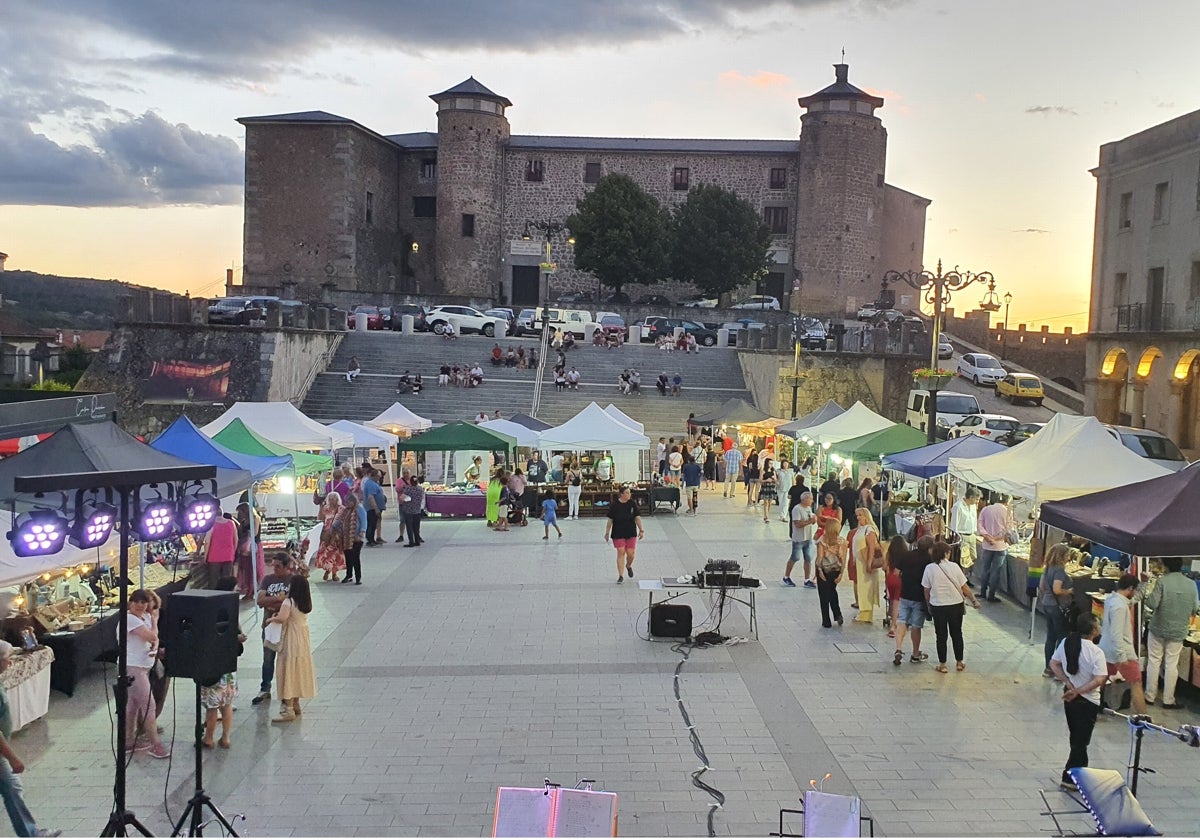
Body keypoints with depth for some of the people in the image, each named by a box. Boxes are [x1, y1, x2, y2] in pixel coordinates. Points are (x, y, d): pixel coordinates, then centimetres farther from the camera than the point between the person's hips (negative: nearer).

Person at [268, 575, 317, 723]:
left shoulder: (288, 602, -17)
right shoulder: (306, 603, 5)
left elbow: (282, 618, -32)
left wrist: (271, 619, -14)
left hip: (291, 642, -8)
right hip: (303, 641, 8)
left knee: (288, 673, -3)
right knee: (298, 672, 17)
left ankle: (288, 710, -3)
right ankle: (296, 704, 27)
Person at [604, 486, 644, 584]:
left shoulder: (632, 504, -3)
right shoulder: (614, 505, -9)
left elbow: (637, 518, 1)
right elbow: (610, 520, -3)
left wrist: (641, 530, -2)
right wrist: (607, 533, 0)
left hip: (631, 533, 2)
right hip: (618, 534, -2)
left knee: (630, 554, 3)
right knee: (621, 553, -5)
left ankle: (628, 566, 36)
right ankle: (620, 576, 3)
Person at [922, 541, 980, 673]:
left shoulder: (929, 568, -7)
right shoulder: (954, 566, -8)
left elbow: (927, 590, -2)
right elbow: (964, 587, -5)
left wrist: (929, 605, 12)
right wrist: (974, 600, 8)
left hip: (938, 606, -1)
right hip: (956, 605, 1)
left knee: (941, 635, 10)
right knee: (957, 634, 17)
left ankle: (942, 665, 14)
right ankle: (959, 662, 26)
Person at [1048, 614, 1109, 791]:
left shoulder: (1066, 643, -5)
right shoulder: (1096, 652, -23)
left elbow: (1053, 664, 3)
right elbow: (1100, 680, -28)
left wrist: (1068, 683, -2)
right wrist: (1078, 691, -19)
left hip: (1069, 697, 6)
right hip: (1088, 701, -6)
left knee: (1076, 738, 21)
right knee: (1081, 741, 5)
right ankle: (1069, 777, 7)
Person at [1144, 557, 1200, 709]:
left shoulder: (1162, 581, -15)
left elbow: (1152, 604, -17)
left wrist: (1144, 600, 3)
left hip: (1158, 628, -2)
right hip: (1178, 631, 2)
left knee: (1154, 662, 10)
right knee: (1172, 665, 9)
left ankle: (1150, 696, 16)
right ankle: (1168, 700, 13)